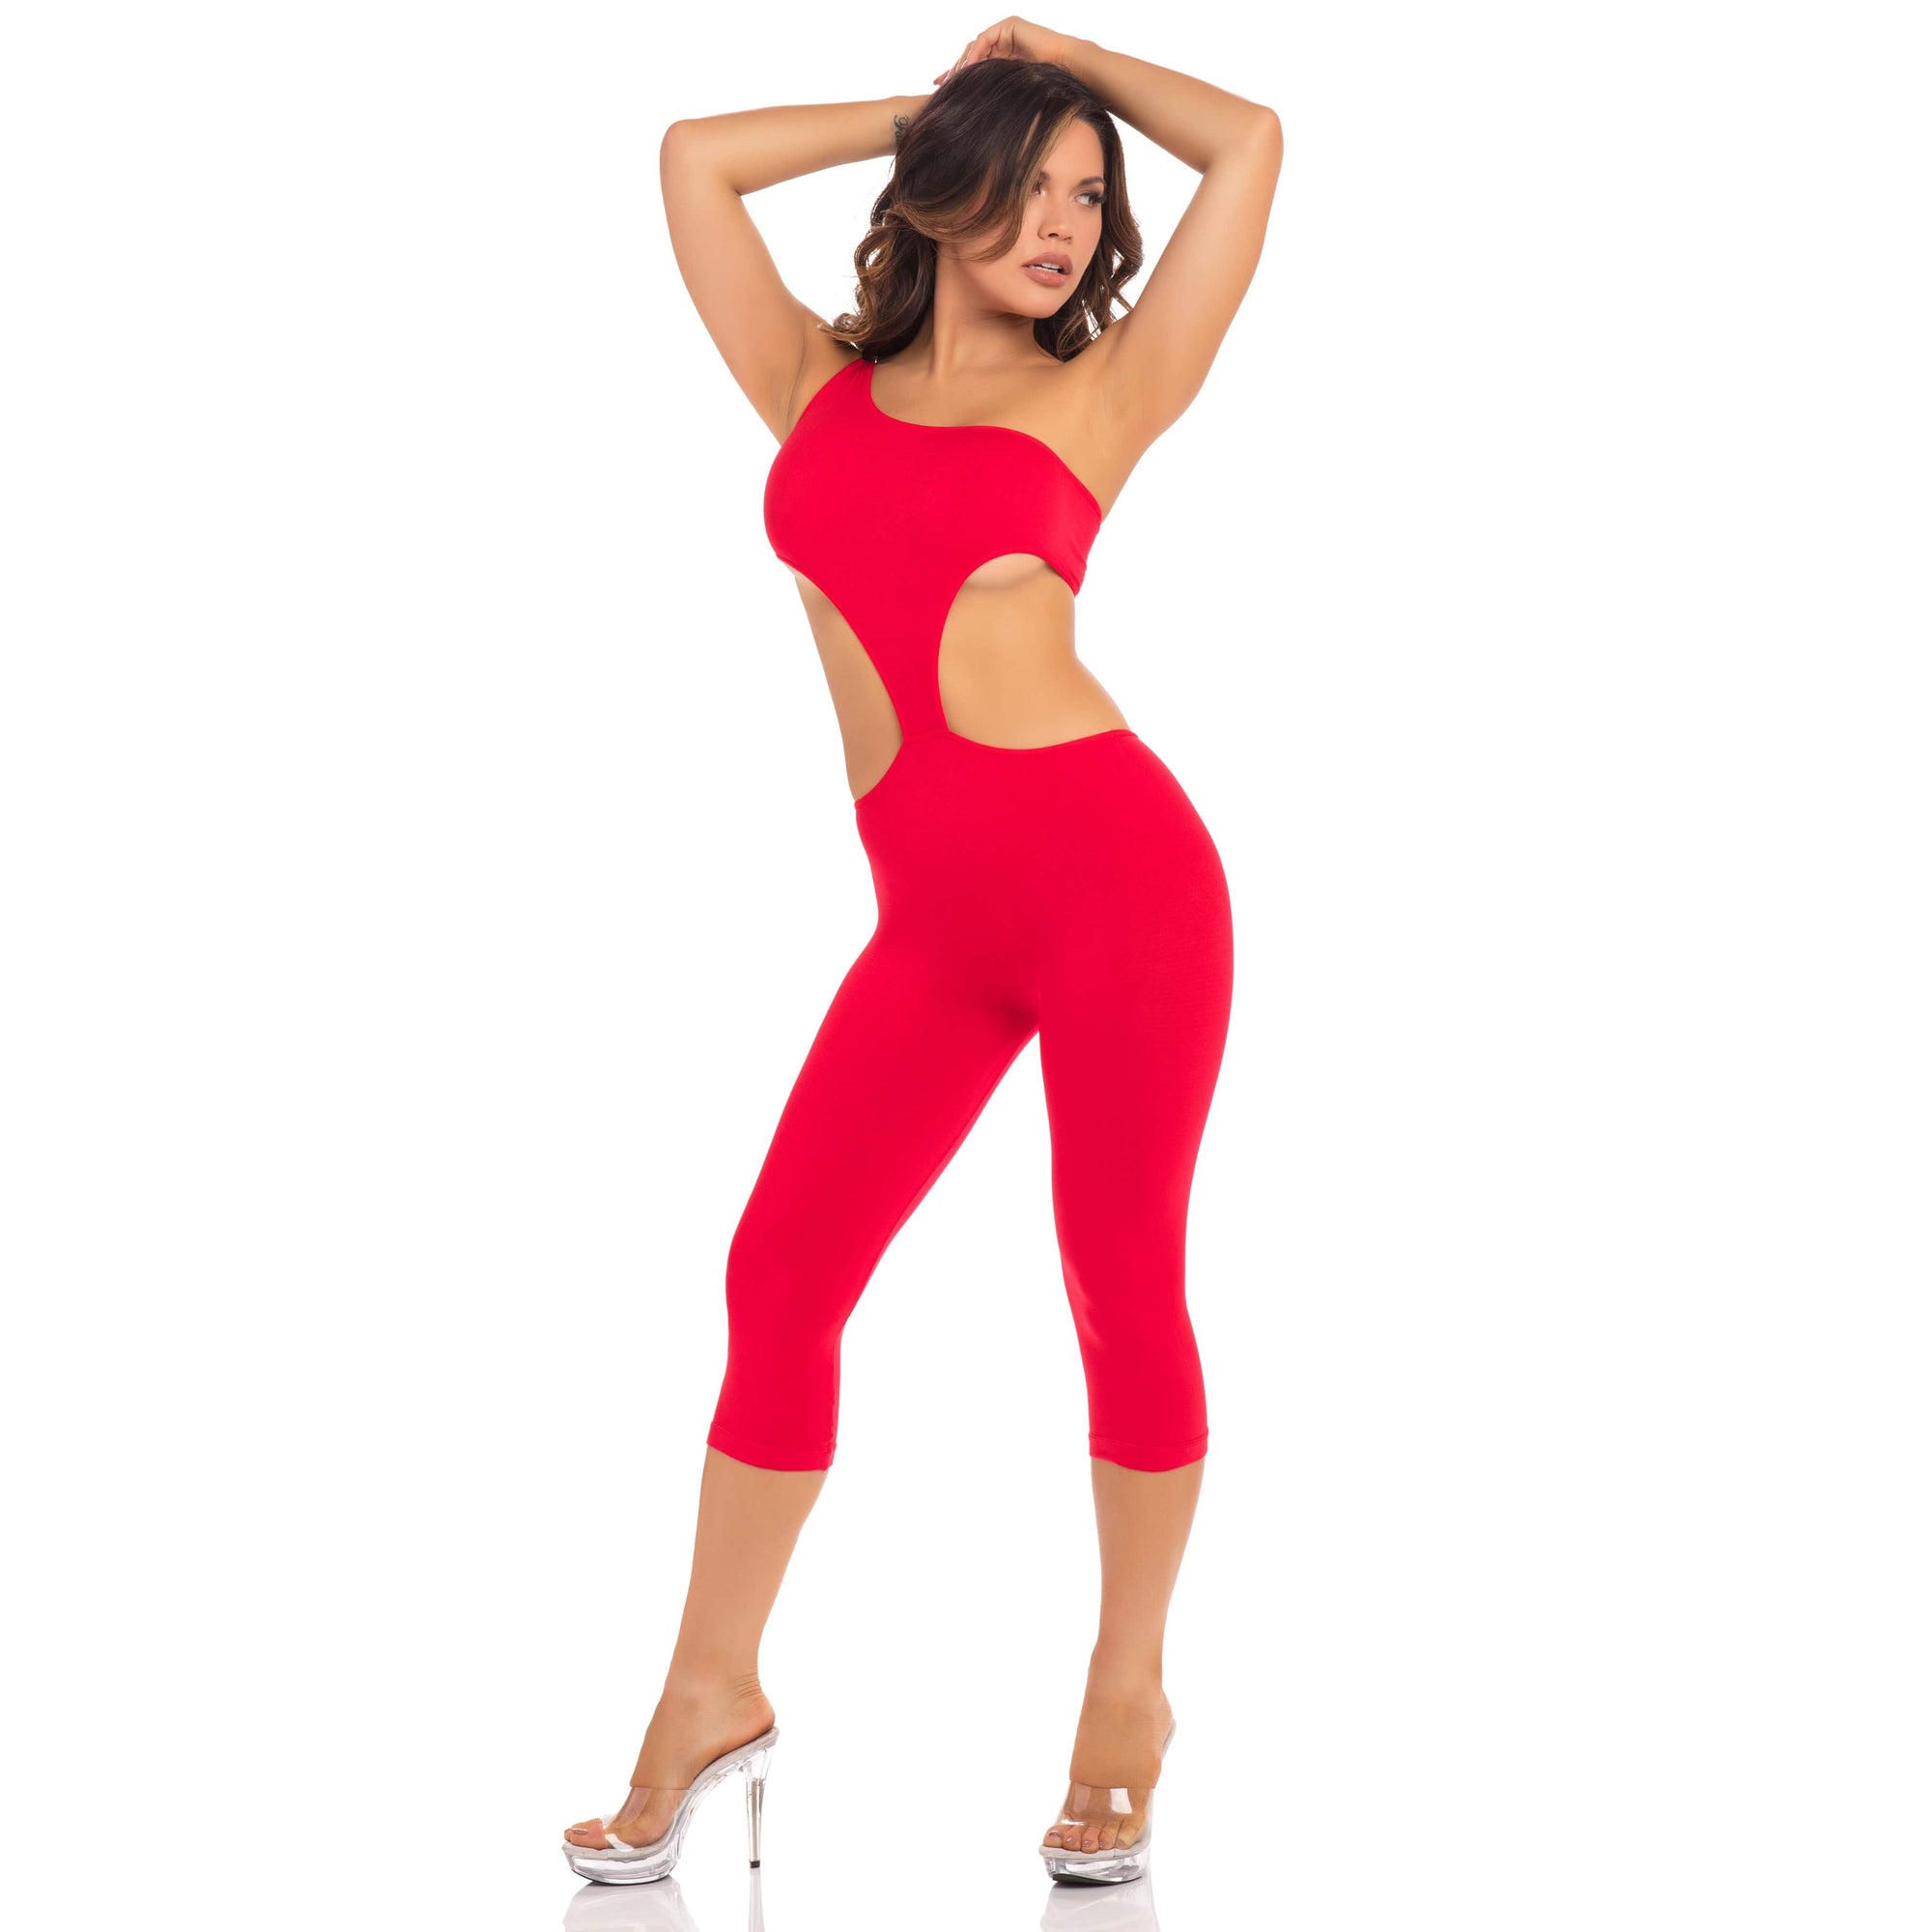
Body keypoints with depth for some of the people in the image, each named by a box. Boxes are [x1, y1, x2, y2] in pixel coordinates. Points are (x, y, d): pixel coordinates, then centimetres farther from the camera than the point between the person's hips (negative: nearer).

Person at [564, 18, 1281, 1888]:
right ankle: (709, 1698, 14)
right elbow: (695, 159, 19)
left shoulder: (1096, 398, 11)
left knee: (1124, 1287, 2)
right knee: (780, 1274, 1)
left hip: (1116, 864, -3)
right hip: (936, 927, 3)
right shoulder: (820, 388, 18)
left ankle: (1126, 1697, 18)